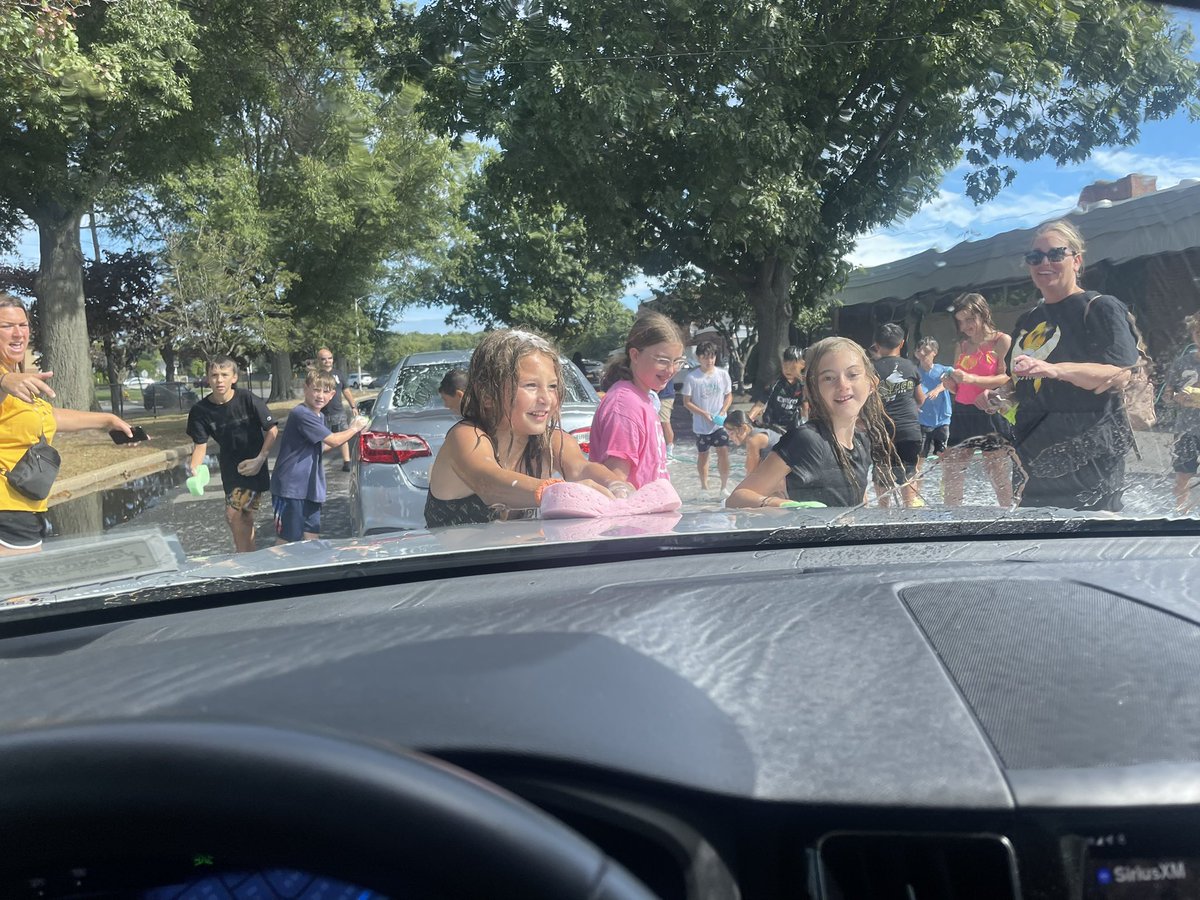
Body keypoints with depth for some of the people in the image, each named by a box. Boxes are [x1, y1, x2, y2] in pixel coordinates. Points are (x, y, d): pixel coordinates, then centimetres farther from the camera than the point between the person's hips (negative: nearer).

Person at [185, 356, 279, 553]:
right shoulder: (200, 411, -8)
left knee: (234, 514, -11)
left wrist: (260, 459, -17)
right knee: (244, 517, 13)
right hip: (230, 468, 4)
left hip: (253, 467, -4)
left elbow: (272, 430, -10)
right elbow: (200, 445, -5)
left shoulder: (248, 399, -17)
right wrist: (194, 466, -24)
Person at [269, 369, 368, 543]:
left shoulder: (319, 417, 12)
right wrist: (355, 429, -1)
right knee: (287, 541, -1)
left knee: (312, 538, 11)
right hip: (290, 488, -9)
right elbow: (333, 441, -18)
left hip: (310, 488, 9)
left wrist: (350, 432, 12)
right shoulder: (301, 414, -19)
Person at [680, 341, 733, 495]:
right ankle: (704, 486, 25)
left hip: (720, 423, 1)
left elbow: (729, 396, 8)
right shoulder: (692, 377, -8)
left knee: (723, 452, -8)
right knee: (702, 454, 11)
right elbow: (687, 402, -6)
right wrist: (704, 413, -16)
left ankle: (724, 487, 4)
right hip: (701, 425, -1)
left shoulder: (723, 374, -1)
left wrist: (722, 412, -8)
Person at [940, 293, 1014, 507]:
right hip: (961, 414, 6)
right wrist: (950, 383, 1)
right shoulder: (962, 346, 18)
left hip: (990, 414, -6)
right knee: (950, 477, 6)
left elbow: (1007, 379, -13)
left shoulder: (1001, 341, -1)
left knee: (999, 477, -6)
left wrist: (971, 379, -20)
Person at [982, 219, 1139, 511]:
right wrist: (1002, 398, 7)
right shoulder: (1028, 321, 17)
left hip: (1089, 454, -7)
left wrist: (1054, 369, -32)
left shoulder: (1100, 308, -4)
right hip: (1041, 459, 7)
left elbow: (1119, 376, -17)